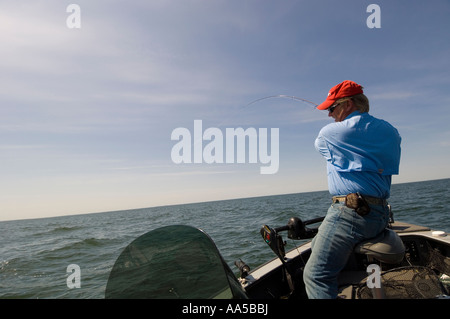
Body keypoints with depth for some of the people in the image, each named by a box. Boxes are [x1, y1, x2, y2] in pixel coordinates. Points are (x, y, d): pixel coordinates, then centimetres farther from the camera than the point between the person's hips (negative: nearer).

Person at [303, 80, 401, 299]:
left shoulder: (329, 133, -5)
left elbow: (319, 145, 18)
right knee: (316, 246, 27)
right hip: (381, 213, 9)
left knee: (316, 275, -7)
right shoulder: (391, 132, 13)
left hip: (350, 211, -9)